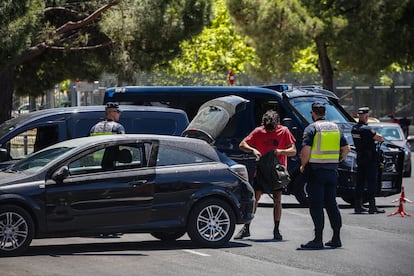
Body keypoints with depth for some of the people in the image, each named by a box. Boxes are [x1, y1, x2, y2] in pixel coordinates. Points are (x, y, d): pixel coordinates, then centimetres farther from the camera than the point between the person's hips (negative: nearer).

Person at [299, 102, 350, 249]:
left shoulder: (311, 128, -8)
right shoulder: (335, 127, 11)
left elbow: (306, 150, -19)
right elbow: (346, 149, 12)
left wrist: (303, 165, -4)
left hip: (316, 171, -6)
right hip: (332, 171, 6)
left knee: (316, 205, -4)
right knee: (332, 204, 13)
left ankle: (318, 239, -7)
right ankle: (336, 238, 14)